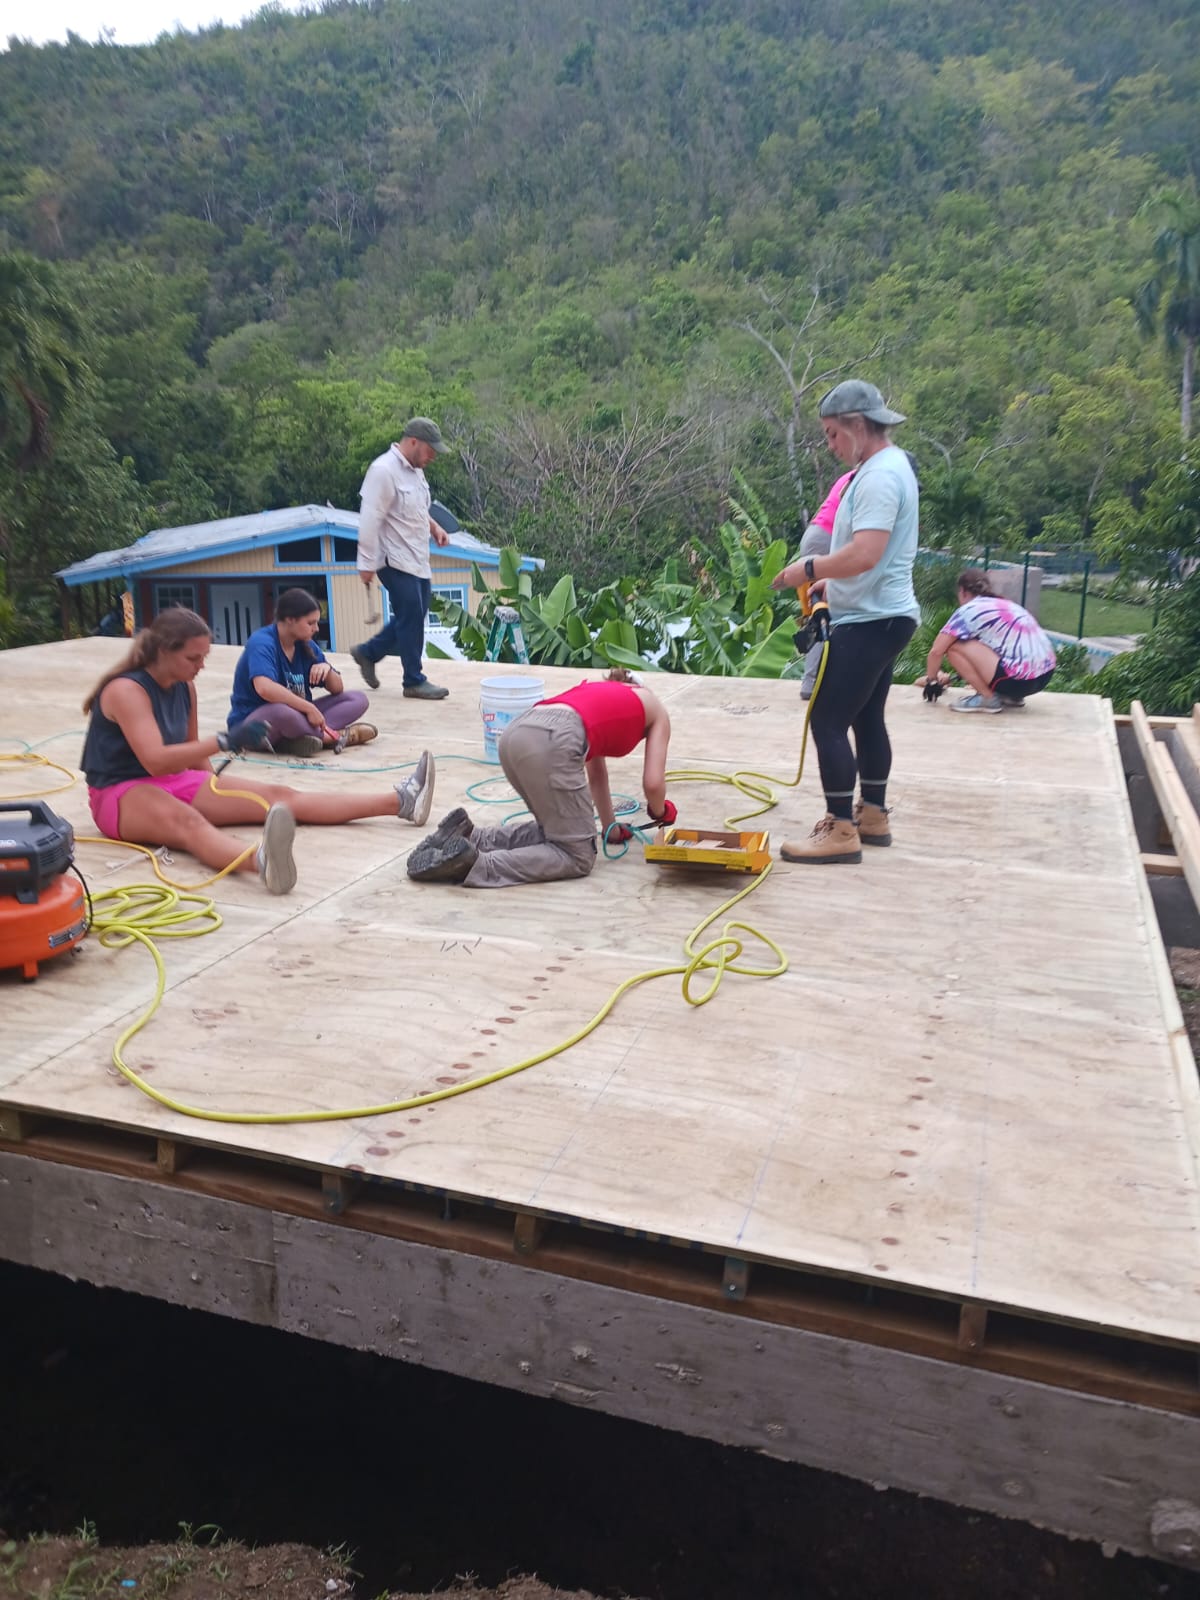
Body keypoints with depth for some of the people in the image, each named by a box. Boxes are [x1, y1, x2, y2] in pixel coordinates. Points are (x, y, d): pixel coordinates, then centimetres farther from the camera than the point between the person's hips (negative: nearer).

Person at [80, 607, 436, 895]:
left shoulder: (184, 687, 5)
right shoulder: (126, 690, -19)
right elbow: (154, 760, -31)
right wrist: (226, 741, -38)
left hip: (178, 783, 8)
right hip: (122, 794, -8)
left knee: (277, 796, -7)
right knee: (187, 821, -42)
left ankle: (399, 801, -16)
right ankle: (262, 862, -76)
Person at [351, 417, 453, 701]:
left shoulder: (414, 470, 11)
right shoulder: (384, 470, -18)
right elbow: (370, 520, -20)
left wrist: (434, 527, 9)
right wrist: (367, 564, -20)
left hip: (417, 560, 9)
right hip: (396, 561, -9)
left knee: (412, 618, 15)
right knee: (411, 619, -3)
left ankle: (367, 653, 31)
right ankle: (415, 682, 9)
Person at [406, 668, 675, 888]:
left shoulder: (600, 693, 42)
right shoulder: (655, 709, 26)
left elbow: (596, 774, 45)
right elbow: (652, 783, 19)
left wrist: (611, 828, 52)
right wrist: (660, 812, 40)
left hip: (516, 733, 8)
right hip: (551, 741, -8)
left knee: (557, 831, 26)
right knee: (577, 857, 2)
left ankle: (468, 836, 7)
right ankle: (473, 863, -17)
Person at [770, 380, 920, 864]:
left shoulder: (879, 476, -19)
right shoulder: (887, 466, 15)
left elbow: (864, 554, -30)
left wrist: (809, 568, -17)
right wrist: (830, 582, 15)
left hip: (871, 621, -11)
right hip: (880, 615, 11)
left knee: (828, 720, -8)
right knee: (866, 717, 17)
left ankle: (841, 832, -3)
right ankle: (872, 816, 26)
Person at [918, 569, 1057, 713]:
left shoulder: (969, 610, 1)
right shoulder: (1007, 604, 24)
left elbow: (936, 651, -4)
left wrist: (930, 678, 14)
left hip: (1020, 679, -8)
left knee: (953, 646, -4)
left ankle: (988, 698, -1)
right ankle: (1011, 697, 16)